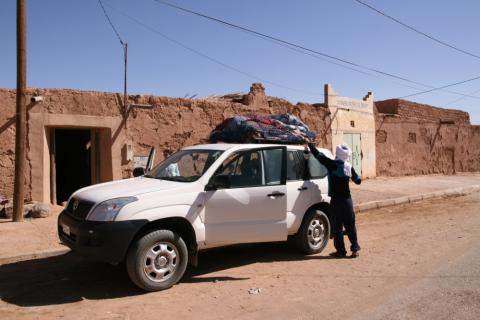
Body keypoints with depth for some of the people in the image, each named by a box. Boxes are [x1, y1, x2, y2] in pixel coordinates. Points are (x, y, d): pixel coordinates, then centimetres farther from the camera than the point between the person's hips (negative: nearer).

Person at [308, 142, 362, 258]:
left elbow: (318, 154, -9)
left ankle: (341, 251, 7)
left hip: (336, 200, -5)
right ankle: (355, 249, 15)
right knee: (350, 225, 12)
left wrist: (310, 144, 4)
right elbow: (358, 180, 14)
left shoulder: (332, 164, -11)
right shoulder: (349, 167, 4)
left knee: (337, 227, 3)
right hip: (347, 199, 5)